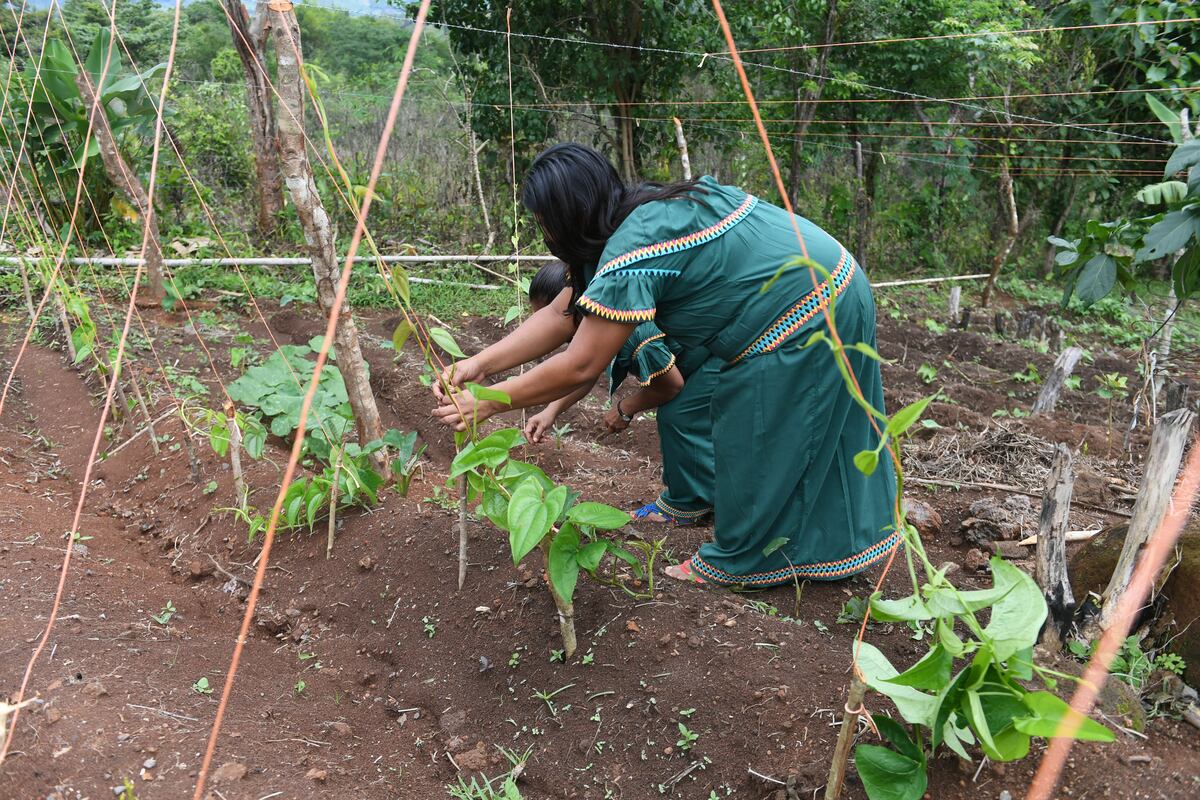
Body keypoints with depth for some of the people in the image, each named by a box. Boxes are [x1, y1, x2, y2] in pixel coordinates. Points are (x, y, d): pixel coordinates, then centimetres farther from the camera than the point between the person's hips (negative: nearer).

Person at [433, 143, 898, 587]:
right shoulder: (642, 214, 5)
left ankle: (734, 561, 23)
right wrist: (480, 364, -1)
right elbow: (560, 314, 5)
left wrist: (486, 404, -14)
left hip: (801, 322, -10)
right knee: (813, 437, 21)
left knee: (755, 444, 5)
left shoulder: (632, 254, -26)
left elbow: (580, 367, -23)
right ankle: (839, 541, 38)